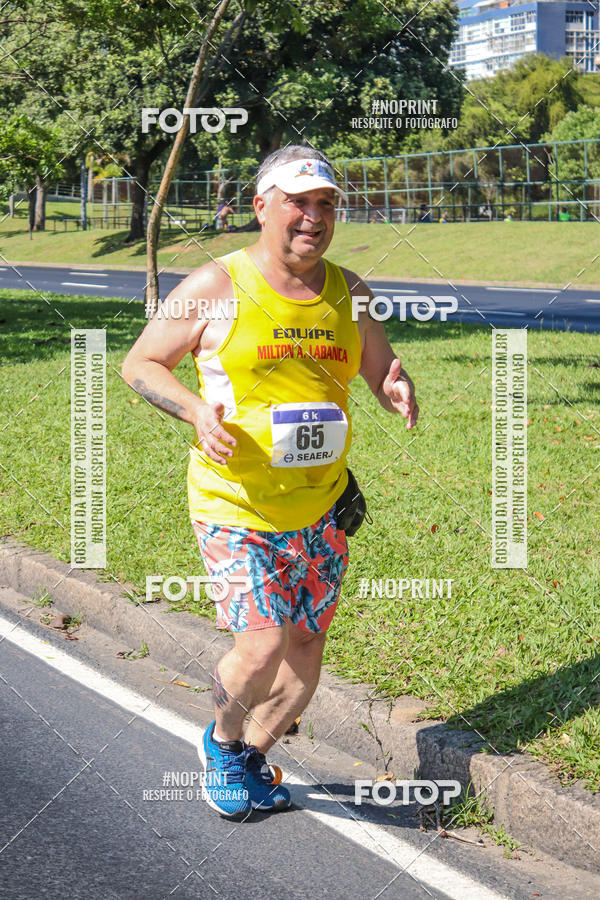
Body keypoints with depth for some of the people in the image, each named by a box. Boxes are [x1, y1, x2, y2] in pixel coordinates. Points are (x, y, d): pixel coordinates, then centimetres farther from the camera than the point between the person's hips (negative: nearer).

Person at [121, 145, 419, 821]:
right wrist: (197, 410, -20)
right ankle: (221, 742, 18)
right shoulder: (216, 287, -7)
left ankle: (251, 758, 37)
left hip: (320, 510, 5)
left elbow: (383, 371, 18)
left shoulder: (347, 292, 6)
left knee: (305, 654, 10)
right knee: (262, 647, -15)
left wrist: (397, 391, -7)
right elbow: (139, 365, -1)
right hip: (236, 506, -5)